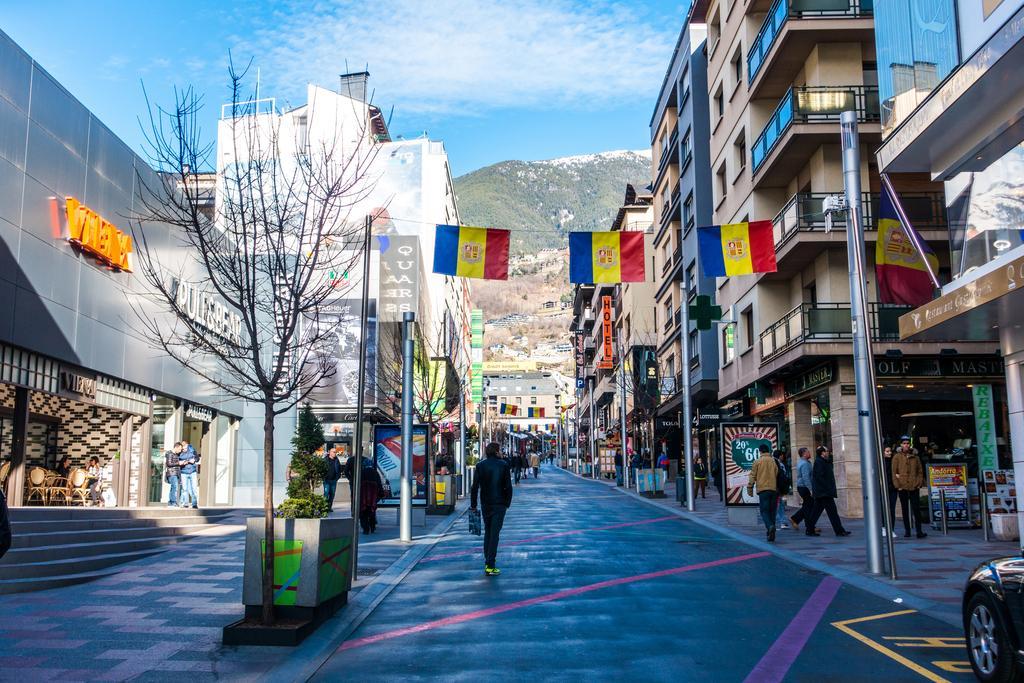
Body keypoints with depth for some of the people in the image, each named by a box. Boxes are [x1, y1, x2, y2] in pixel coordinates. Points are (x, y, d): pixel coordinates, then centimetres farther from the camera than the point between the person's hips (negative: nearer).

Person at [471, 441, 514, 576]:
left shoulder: (480, 465, -1)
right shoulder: (503, 465, -5)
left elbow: (475, 487, -3)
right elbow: (508, 487, -5)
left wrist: (473, 505, 2)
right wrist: (507, 503, 6)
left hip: (485, 504, 3)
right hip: (499, 504, -2)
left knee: (487, 532, 17)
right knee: (494, 533, -2)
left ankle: (487, 562, 18)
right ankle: (490, 566, -6)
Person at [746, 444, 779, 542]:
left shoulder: (757, 461, -1)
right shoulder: (774, 461, 7)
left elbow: (753, 476, -2)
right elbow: (777, 475, 12)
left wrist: (750, 488, 5)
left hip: (763, 489, -3)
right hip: (774, 489, 3)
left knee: (764, 511, -2)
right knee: (772, 511, 10)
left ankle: (770, 526, -29)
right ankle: (771, 535, 12)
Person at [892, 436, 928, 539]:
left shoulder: (915, 457, 9)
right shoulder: (897, 457, 3)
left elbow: (920, 471, 11)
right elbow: (894, 472, 1)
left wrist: (919, 483, -1)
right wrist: (897, 485, -6)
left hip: (914, 487, 0)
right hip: (902, 487, 0)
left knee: (916, 509, -3)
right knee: (904, 510, 7)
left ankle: (919, 531, -2)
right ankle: (907, 531, 13)